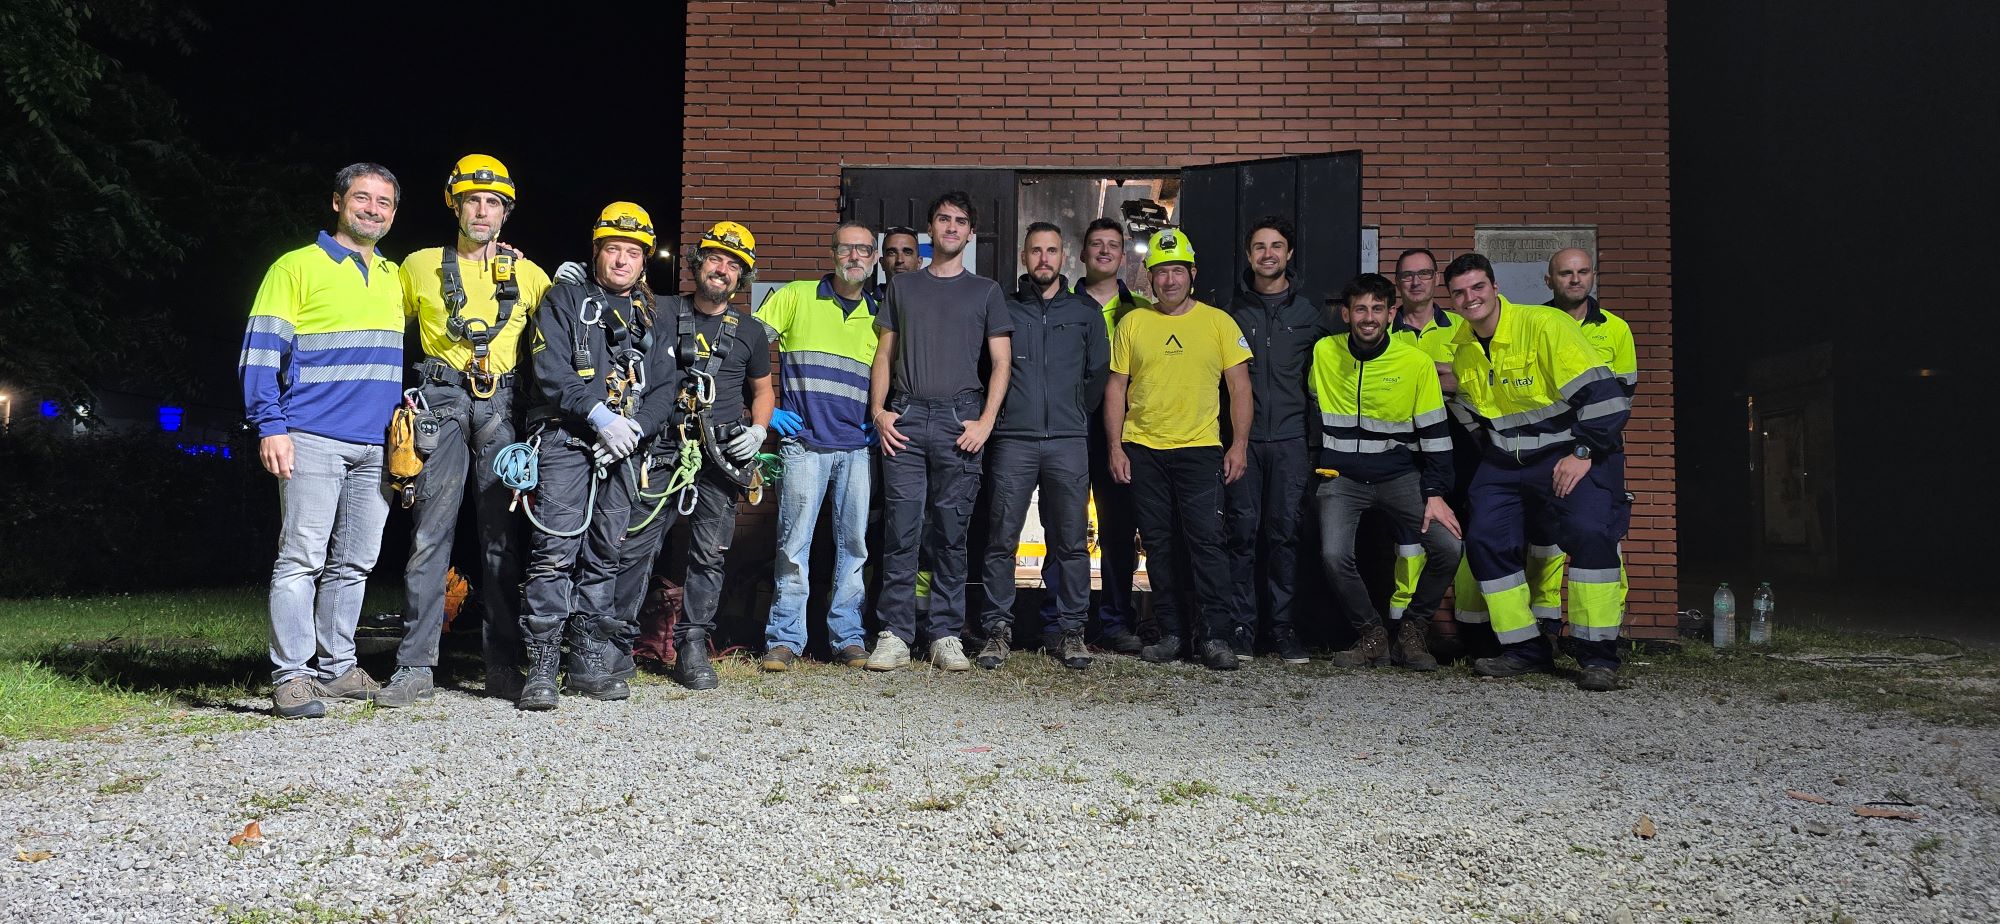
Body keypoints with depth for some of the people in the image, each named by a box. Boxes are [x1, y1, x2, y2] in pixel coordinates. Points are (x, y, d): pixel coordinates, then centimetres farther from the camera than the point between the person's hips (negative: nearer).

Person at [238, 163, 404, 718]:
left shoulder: (394, 278, 18)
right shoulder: (298, 267, 2)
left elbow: (400, 356, 29)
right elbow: (261, 351, -4)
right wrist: (269, 427, -11)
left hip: (377, 445, 5)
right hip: (314, 439, -5)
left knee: (355, 562, 8)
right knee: (302, 557, -7)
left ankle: (336, 667, 17)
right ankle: (290, 677, -3)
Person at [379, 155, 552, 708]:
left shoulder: (528, 274, 14)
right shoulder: (420, 266, 13)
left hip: (502, 406, 1)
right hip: (442, 401, -1)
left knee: (502, 533, 2)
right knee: (431, 531, -6)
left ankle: (504, 666, 8)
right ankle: (415, 667, -3)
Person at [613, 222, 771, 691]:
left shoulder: (749, 332, 13)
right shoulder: (661, 313, 6)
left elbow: (762, 389, 22)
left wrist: (758, 430, 4)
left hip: (721, 455, 2)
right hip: (662, 449, -1)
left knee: (709, 555, 2)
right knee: (634, 546, -5)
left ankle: (693, 647, 11)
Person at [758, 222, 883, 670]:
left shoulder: (880, 313, 12)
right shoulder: (796, 296, 4)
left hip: (859, 448, 3)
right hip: (803, 442, -2)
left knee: (854, 542, 5)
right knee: (794, 542, -2)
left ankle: (848, 636, 14)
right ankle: (784, 637, 8)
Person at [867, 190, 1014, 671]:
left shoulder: (985, 291, 12)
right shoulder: (902, 287, 17)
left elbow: (1001, 363, 8)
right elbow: (884, 354, 16)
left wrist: (986, 421, -4)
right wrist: (878, 410, 2)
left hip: (960, 421, -1)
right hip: (904, 420, 1)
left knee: (951, 532, 0)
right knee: (901, 530, -4)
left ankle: (946, 634, 6)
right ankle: (895, 633, 0)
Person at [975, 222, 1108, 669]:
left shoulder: (1085, 314, 13)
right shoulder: (1003, 310, 10)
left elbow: (1098, 375, 16)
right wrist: (995, 415, 9)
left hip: (1068, 443, 1)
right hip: (1011, 441, -1)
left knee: (1070, 541, 0)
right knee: (1001, 539, -2)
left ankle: (1068, 629, 9)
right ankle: (998, 627, 6)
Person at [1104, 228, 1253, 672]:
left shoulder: (1218, 322, 5)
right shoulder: (1132, 323, 8)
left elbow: (1240, 387, 4)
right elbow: (1115, 388, 9)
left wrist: (1239, 444, -4)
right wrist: (1115, 446, 1)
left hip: (1200, 448, -2)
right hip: (1142, 449, 2)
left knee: (1206, 539, -9)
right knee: (1158, 544, 6)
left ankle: (1215, 635, -1)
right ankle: (1172, 632, 15)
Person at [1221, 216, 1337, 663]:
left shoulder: (1310, 310, 9)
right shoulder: (1233, 309, 9)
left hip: (1291, 440, 0)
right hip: (1243, 437, 0)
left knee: (1285, 530, 0)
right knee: (1243, 530, -2)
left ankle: (1283, 626, 8)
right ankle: (1242, 626, 5)